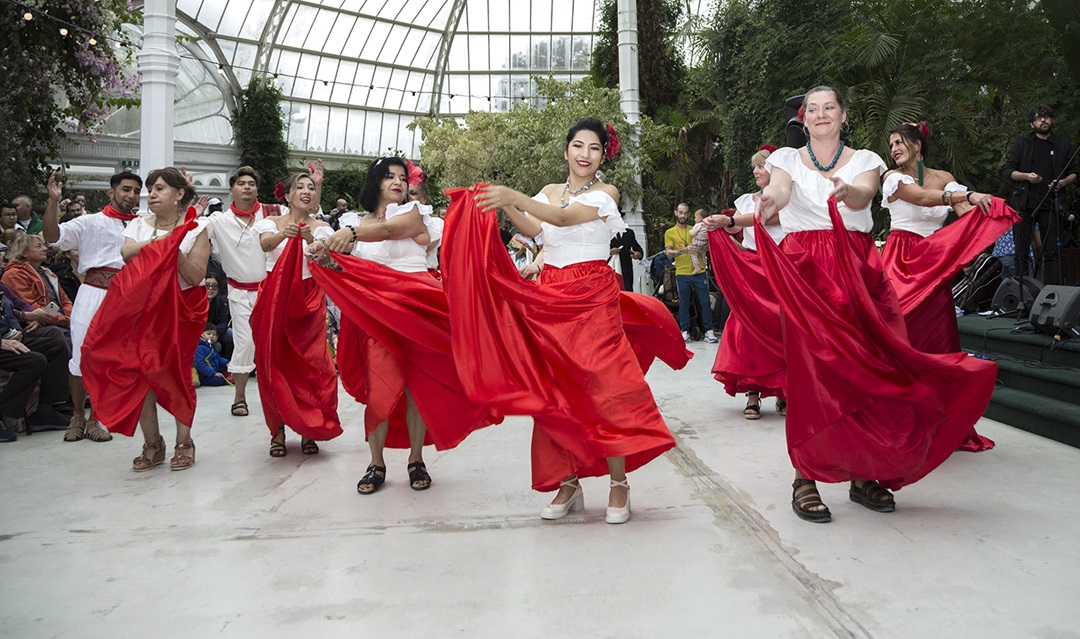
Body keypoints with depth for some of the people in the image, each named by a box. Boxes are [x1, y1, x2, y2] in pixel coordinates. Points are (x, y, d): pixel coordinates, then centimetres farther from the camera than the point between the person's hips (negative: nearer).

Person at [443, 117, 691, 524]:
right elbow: (532, 228, -5)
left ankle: (619, 485, 1)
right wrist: (505, 205, -21)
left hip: (593, 298, -4)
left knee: (604, 387, -9)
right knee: (554, 391, 3)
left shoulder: (606, 193, 0)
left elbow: (564, 217, -19)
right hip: (549, 297, 5)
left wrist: (514, 196, -32)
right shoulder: (549, 192, 15)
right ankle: (568, 483, 12)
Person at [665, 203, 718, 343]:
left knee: (705, 302, -1)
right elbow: (668, 253, -5)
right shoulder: (669, 233, 6)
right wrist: (684, 250, -22)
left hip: (699, 272, 1)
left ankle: (708, 331, 5)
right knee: (684, 304, 3)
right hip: (682, 274, -1)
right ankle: (685, 331, 12)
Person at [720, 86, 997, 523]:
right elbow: (779, 189, -12)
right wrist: (771, 201, -38)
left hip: (858, 270, 2)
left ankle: (864, 475, 11)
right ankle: (805, 480, -4)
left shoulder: (864, 160, 13)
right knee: (811, 371, -10)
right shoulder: (787, 158, 11)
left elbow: (865, 194, -11)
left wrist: (846, 191, -35)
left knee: (869, 369, -3)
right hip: (804, 271, -2)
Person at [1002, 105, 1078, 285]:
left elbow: (1073, 173, 16)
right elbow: (1007, 171, 5)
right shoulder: (1023, 143, 9)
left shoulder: (1063, 145, 13)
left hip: (1050, 204, 1)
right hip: (1024, 204, -1)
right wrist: (1026, 176, -13)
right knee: (1021, 251, -1)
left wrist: (1063, 182, -5)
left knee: (1052, 252, -1)